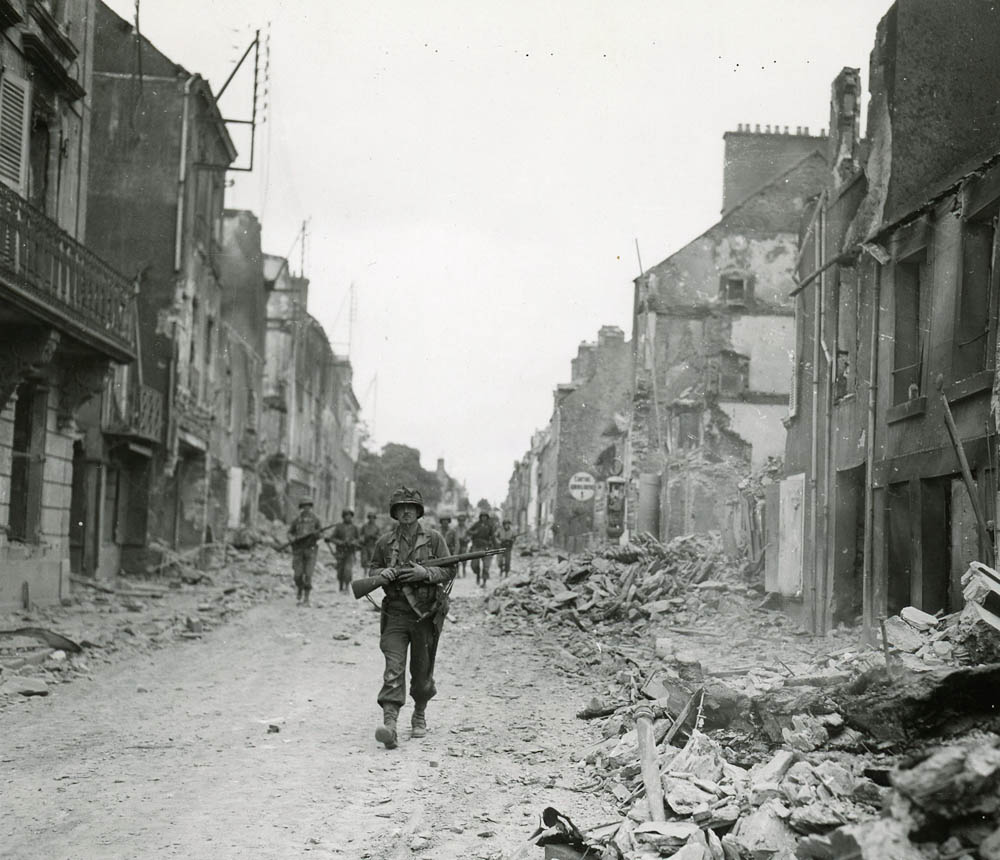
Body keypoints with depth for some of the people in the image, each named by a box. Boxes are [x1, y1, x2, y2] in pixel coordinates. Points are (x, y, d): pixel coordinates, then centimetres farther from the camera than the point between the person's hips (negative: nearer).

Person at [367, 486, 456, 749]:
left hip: (426, 614, 0)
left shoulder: (433, 538, 1)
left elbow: (450, 571, 0)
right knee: (393, 668, -14)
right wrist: (382, 574, -7)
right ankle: (390, 723, -24)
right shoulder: (385, 542, 6)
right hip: (395, 613, 0)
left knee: (422, 672, 10)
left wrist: (425, 573, -17)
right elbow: (373, 570, 16)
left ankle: (420, 715, 33)